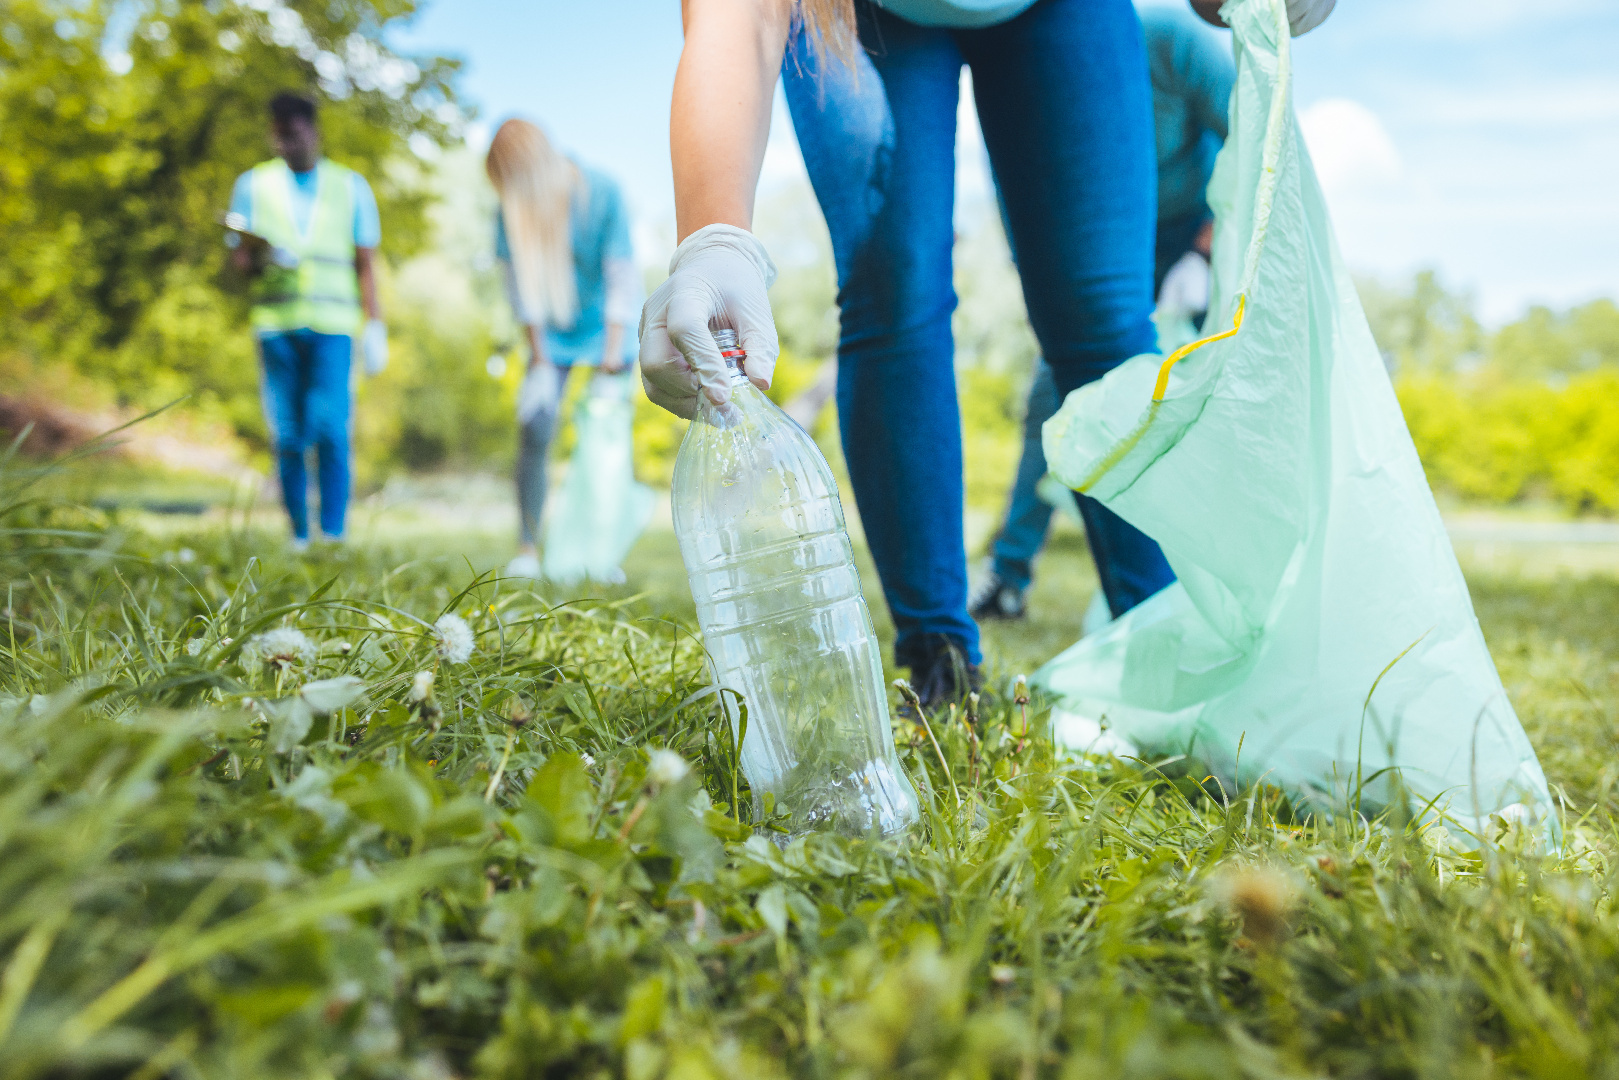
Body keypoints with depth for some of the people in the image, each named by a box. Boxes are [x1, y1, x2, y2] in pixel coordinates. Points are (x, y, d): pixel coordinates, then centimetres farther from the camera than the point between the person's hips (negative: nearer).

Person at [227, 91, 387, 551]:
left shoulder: (351, 186, 12)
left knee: (330, 430, -15)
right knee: (287, 437, -1)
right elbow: (240, 260, 12)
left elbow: (365, 264, 11)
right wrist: (260, 258, -11)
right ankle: (299, 538, 6)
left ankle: (333, 537, -11)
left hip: (331, 324, -2)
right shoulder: (252, 184, 14)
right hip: (275, 323, 2)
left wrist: (375, 325, 3)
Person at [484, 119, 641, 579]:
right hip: (552, 333, 2)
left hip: (604, 326, -1)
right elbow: (520, 282, -5)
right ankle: (527, 549, -5)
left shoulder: (601, 192, -18)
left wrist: (614, 348, -19)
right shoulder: (513, 209, -12)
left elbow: (622, 274, -15)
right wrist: (538, 353, -6)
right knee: (534, 430, -11)